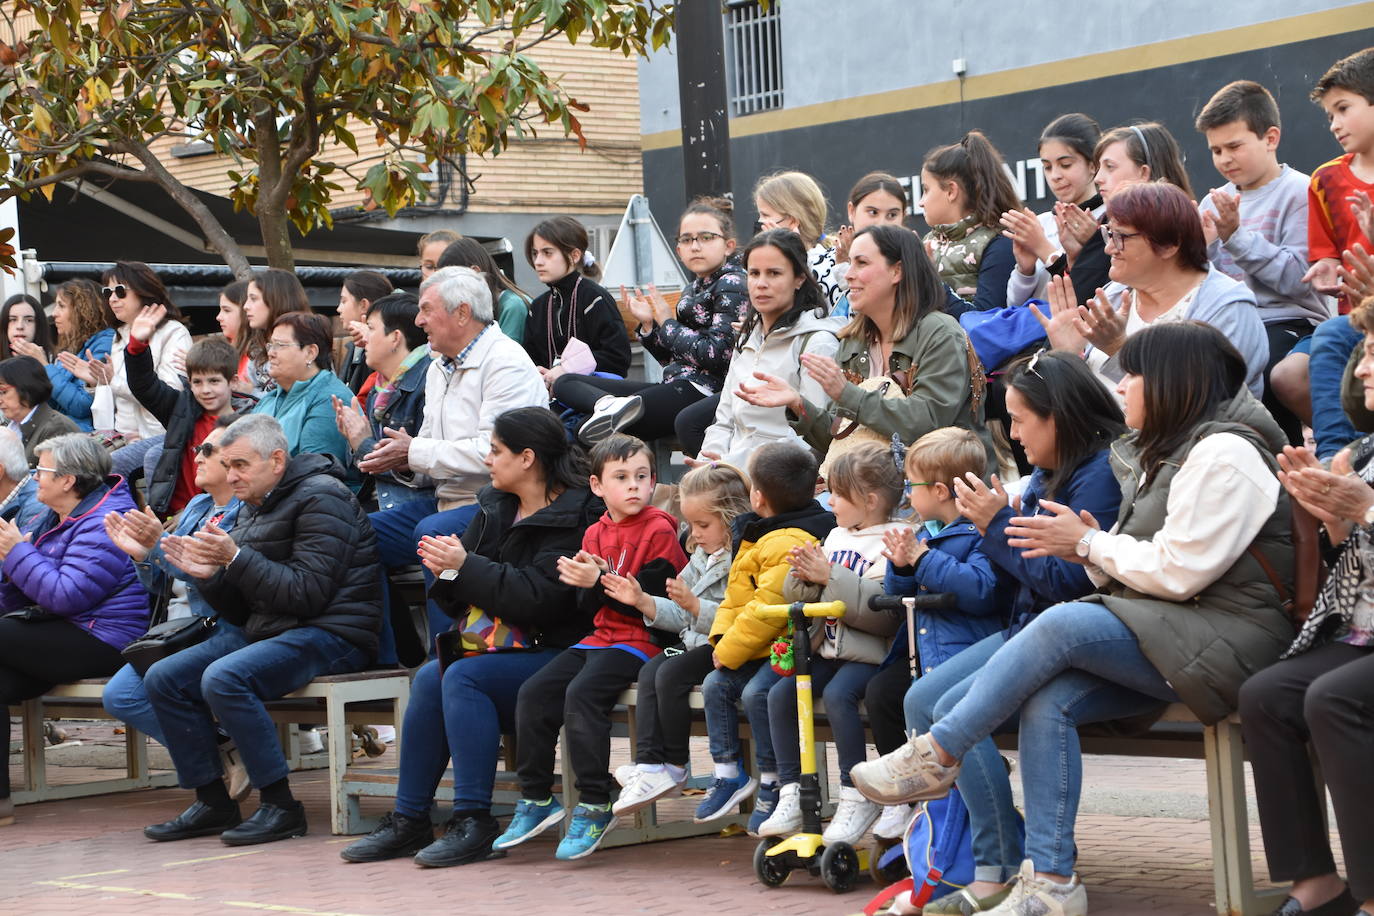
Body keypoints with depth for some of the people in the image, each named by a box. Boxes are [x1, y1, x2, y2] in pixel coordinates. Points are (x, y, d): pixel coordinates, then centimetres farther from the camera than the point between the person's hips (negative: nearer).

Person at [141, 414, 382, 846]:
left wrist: (237, 558, -22)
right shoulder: (254, 509, 16)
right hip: (265, 631, 10)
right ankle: (212, 802, 2)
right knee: (162, 678, -2)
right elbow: (241, 612, 16)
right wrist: (210, 575, -4)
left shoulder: (320, 498, -11)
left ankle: (281, 806, -22)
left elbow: (308, 594, -21)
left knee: (224, 678, -31)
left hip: (329, 633, -10)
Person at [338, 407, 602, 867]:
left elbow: (537, 598, -23)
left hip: (554, 652, -8)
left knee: (464, 677, -27)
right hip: (499, 646, 8)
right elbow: (463, 600, 15)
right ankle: (409, 820, -13)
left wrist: (465, 566, -21)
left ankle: (473, 821, -25)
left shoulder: (573, 517, -12)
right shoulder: (497, 508, 15)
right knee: (431, 677, -17)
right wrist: (446, 572, -8)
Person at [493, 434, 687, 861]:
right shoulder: (596, 533, 14)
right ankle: (535, 800, 2)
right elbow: (588, 604, 12)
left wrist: (599, 583, -23)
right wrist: (585, 579, -10)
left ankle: (594, 808, -23)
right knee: (533, 692, -7)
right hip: (599, 637, 8)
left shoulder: (659, 531, -7)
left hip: (640, 640, -7)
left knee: (582, 693, -28)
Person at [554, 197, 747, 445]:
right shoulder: (696, 287, 22)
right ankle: (609, 404, -27)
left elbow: (716, 355, -19)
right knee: (565, 383, 0)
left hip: (701, 392, -11)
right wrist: (649, 324, 3)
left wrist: (667, 322, -6)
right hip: (675, 385, 11)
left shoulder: (732, 285, -7)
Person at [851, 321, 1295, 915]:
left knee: (1062, 625, -28)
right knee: (1047, 703, -17)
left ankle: (936, 756, -18)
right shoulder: (1170, 453, 21)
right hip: (1168, 638, 9)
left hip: (1227, 639, -9)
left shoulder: (1224, 454, -11)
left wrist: (1087, 544, -7)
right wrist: (1090, 546, -3)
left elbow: (1177, 572, -18)